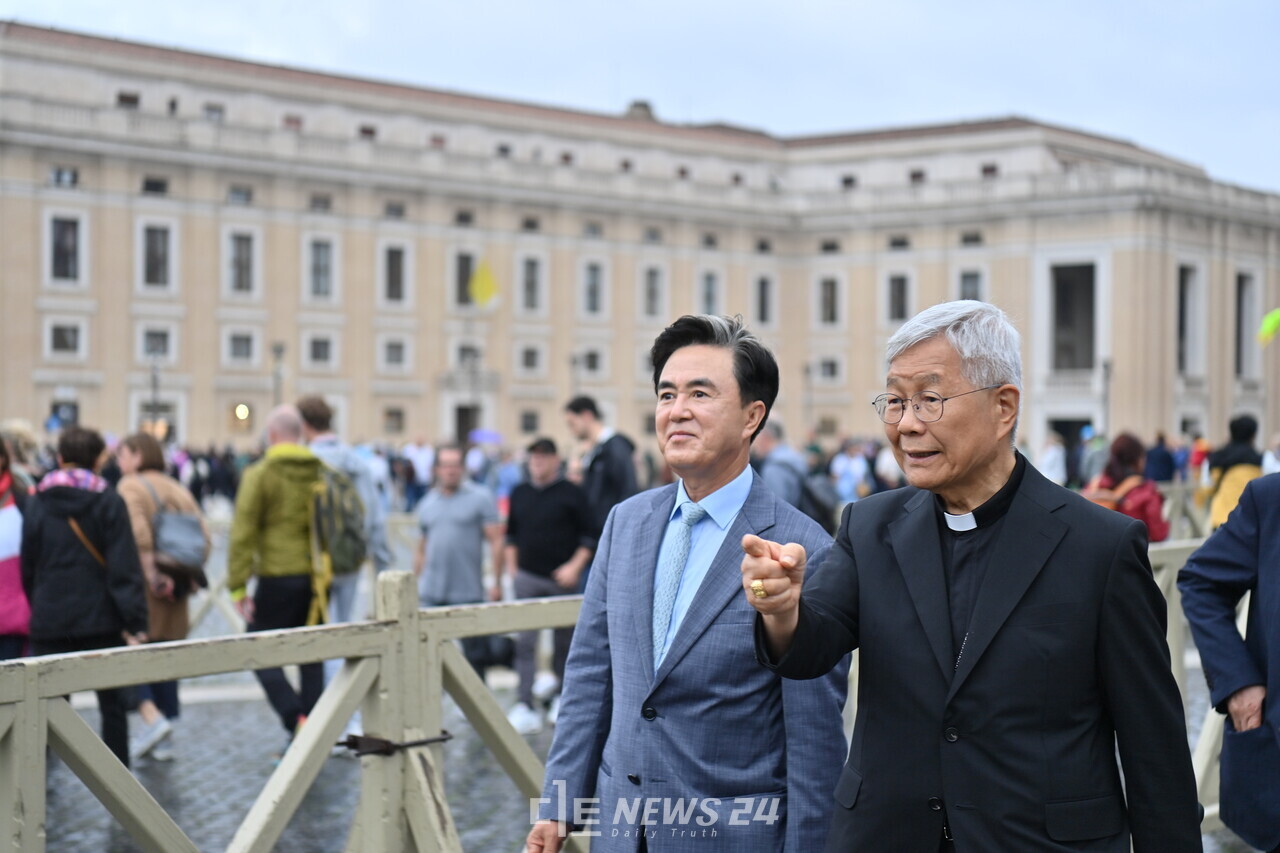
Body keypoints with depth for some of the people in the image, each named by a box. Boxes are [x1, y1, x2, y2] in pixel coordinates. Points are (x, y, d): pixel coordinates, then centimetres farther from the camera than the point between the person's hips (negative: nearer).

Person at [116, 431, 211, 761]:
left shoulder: (129, 487, -7)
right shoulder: (177, 489, 13)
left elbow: (138, 535, -22)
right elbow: (204, 537, 5)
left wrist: (151, 573, -19)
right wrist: (190, 574, 5)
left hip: (138, 585, -7)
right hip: (174, 592, 7)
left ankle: (153, 718, -18)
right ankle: (160, 742, 14)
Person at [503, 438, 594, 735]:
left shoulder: (572, 494, -3)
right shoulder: (519, 493, 9)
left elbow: (589, 535, -2)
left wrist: (574, 567, -12)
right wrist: (511, 568, 9)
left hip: (563, 579, -2)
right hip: (527, 578, 2)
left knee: (564, 642, 9)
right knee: (524, 642, -8)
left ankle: (561, 698, 27)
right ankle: (526, 707, -11)